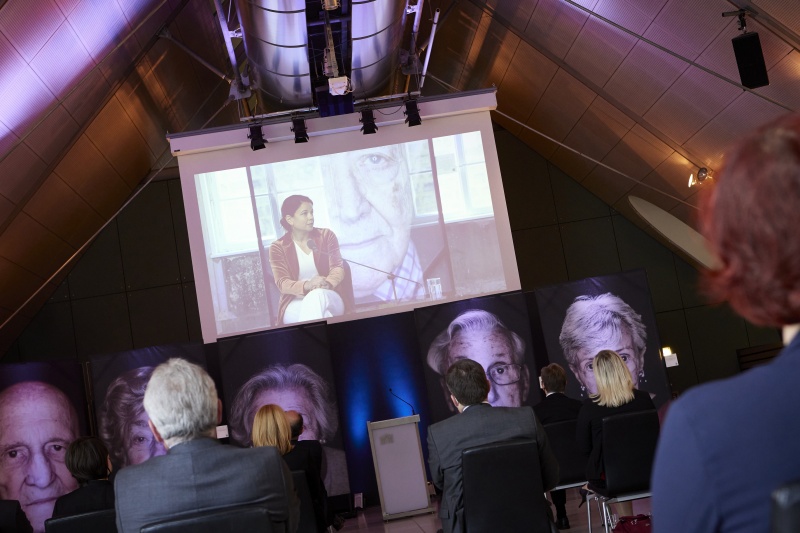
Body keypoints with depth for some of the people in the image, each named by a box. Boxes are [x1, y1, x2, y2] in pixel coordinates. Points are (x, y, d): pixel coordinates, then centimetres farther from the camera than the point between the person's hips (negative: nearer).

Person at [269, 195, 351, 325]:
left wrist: (327, 283, -25)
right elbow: (282, 284, -6)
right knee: (322, 314, -39)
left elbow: (338, 267, 0)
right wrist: (307, 285, -28)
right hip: (295, 303, -2)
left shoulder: (326, 235, 10)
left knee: (317, 296, -38)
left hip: (328, 298, 2)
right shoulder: (278, 247, 5)